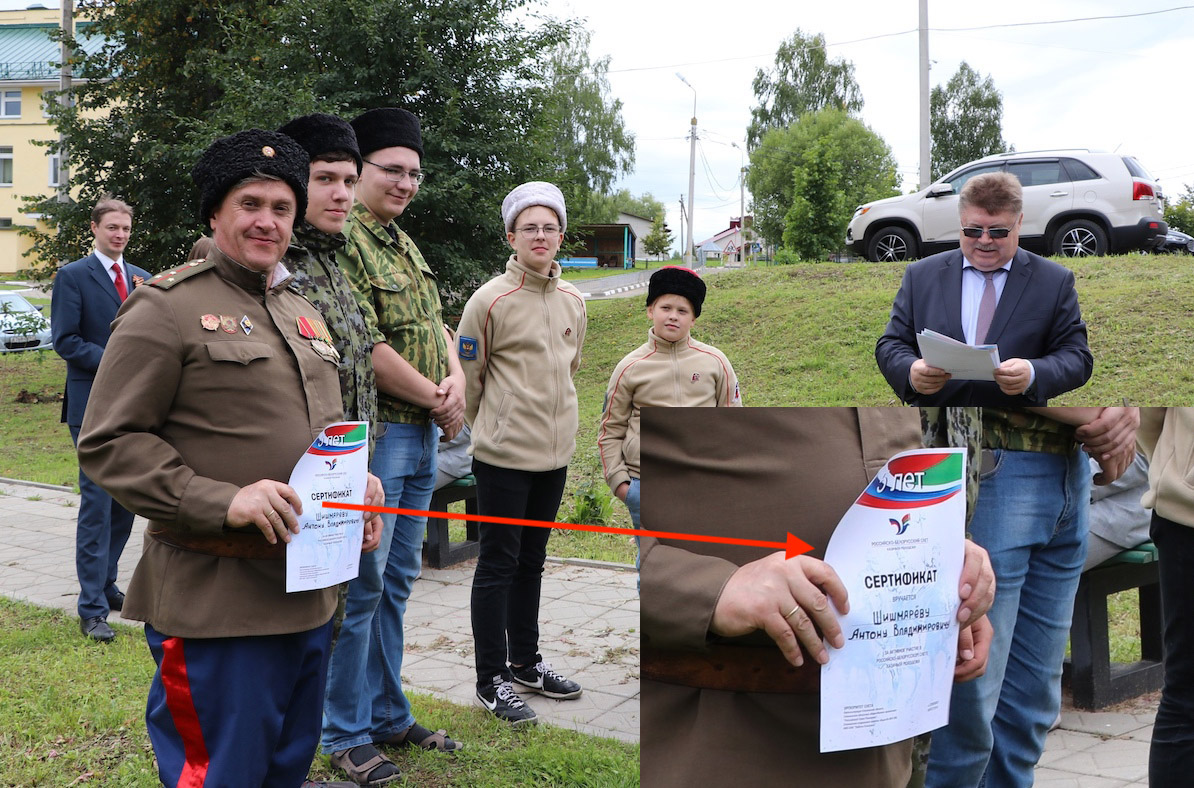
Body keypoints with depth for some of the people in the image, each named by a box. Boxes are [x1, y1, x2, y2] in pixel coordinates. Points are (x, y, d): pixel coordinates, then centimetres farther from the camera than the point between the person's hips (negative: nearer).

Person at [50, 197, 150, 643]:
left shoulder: (141, 279, 14)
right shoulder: (73, 276, -2)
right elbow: (64, 340, -9)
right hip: (94, 406, -6)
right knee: (97, 504, -6)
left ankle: (105, 583, 28)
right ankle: (92, 609, -2)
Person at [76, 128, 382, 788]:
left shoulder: (301, 313, 16)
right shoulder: (166, 307, -8)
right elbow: (107, 443, -12)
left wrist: (357, 479, 5)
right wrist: (223, 502, -23)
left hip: (309, 600, 8)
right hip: (216, 605, -7)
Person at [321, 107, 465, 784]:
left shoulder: (405, 244, 16)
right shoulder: (340, 241, -13)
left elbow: (436, 325, 18)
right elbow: (365, 347, -21)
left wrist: (457, 379, -3)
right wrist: (437, 398, -11)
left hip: (423, 436, 9)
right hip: (374, 432, -9)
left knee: (397, 581, 15)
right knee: (362, 585, -1)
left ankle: (389, 716, 27)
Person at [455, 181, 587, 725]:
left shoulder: (572, 301, 8)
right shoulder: (491, 300, -11)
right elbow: (465, 377, -4)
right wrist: (493, 429, 6)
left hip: (555, 455, 6)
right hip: (503, 456, -6)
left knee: (531, 562, 17)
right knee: (498, 564, 1)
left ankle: (525, 662, 30)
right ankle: (491, 681, 10)